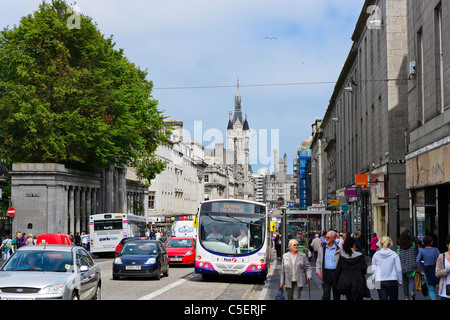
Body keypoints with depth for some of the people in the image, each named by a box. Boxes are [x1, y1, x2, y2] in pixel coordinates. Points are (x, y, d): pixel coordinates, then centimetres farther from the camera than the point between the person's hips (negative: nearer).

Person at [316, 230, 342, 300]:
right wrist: (318, 271, -1)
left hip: (336, 273, -1)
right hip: (325, 273, 1)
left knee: (336, 293, 12)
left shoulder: (338, 249, 0)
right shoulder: (322, 248, 8)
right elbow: (318, 261, 11)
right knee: (326, 294, -5)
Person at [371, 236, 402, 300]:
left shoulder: (376, 255, 0)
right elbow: (399, 269, -3)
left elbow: (373, 269, 3)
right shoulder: (394, 255, -4)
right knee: (393, 298, 17)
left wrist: (374, 279, 17)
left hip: (380, 282, 1)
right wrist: (400, 281, 9)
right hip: (392, 281, -1)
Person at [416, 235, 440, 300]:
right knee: (433, 288, 20)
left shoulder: (421, 250, -6)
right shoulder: (435, 250, -5)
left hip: (427, 270, -1)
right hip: (435, 269, 1)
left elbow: (417, 261, -13)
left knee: (431, 290, 2)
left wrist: (421, 271, -5)